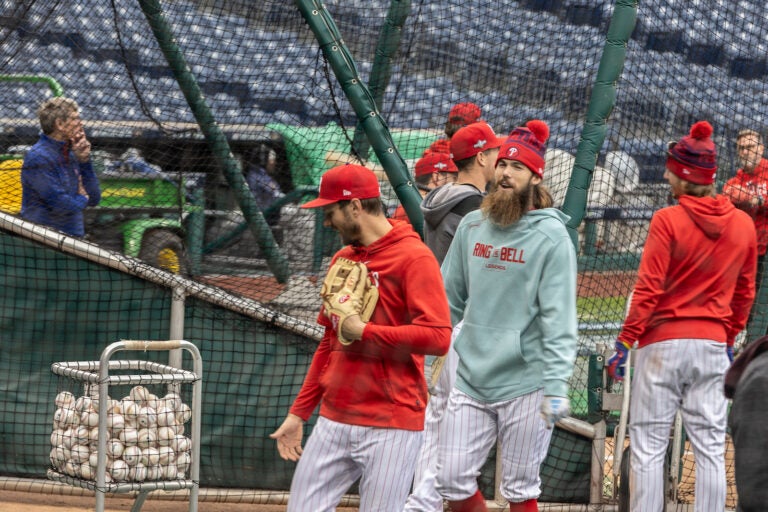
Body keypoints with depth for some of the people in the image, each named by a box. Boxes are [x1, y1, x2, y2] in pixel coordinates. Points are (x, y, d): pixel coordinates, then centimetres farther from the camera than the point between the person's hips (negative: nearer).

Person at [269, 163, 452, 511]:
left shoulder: (414, 258, -8)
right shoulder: (342, 260, 16)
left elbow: (438, 337, -19)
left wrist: (365, 332, -14)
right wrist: (299, 412, 19)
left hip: (390, 427, -7)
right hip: (333, 422, 7)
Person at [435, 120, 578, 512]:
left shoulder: (550, 235, -7)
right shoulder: (472, 226, 10)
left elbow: (559, 318, -12)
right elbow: (450, 301, 17)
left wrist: (556, 386, -18)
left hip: (524, 385, -5)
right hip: (470, 379, 5)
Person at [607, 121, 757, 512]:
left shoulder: (668, 220, -10)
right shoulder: (744, 224, 4)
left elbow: (648, 289, -12)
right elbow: (744, 293, 12)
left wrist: (624, 342, -7)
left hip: (664, 342, -4)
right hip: (713, 344, 4)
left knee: (648, 446, -1)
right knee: (710, 448, 5)